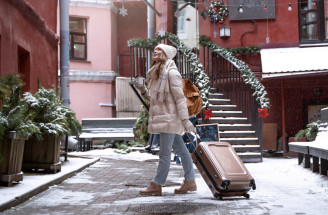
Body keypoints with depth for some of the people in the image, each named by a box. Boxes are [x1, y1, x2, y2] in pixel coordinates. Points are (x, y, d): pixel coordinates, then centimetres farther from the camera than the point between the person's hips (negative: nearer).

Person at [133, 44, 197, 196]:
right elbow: (154, 98, 20)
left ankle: (157, 185, 2)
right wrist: (142, 89, 5)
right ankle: (190, 181, 18)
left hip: (169, 118, -9)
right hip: (162, 118, 9)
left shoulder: (171, 72, -10)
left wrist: (185, 120, -17)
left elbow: (179, 97, -14)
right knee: (181, 150, 12)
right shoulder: (156, 73, 17)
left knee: (165, 153, -3)